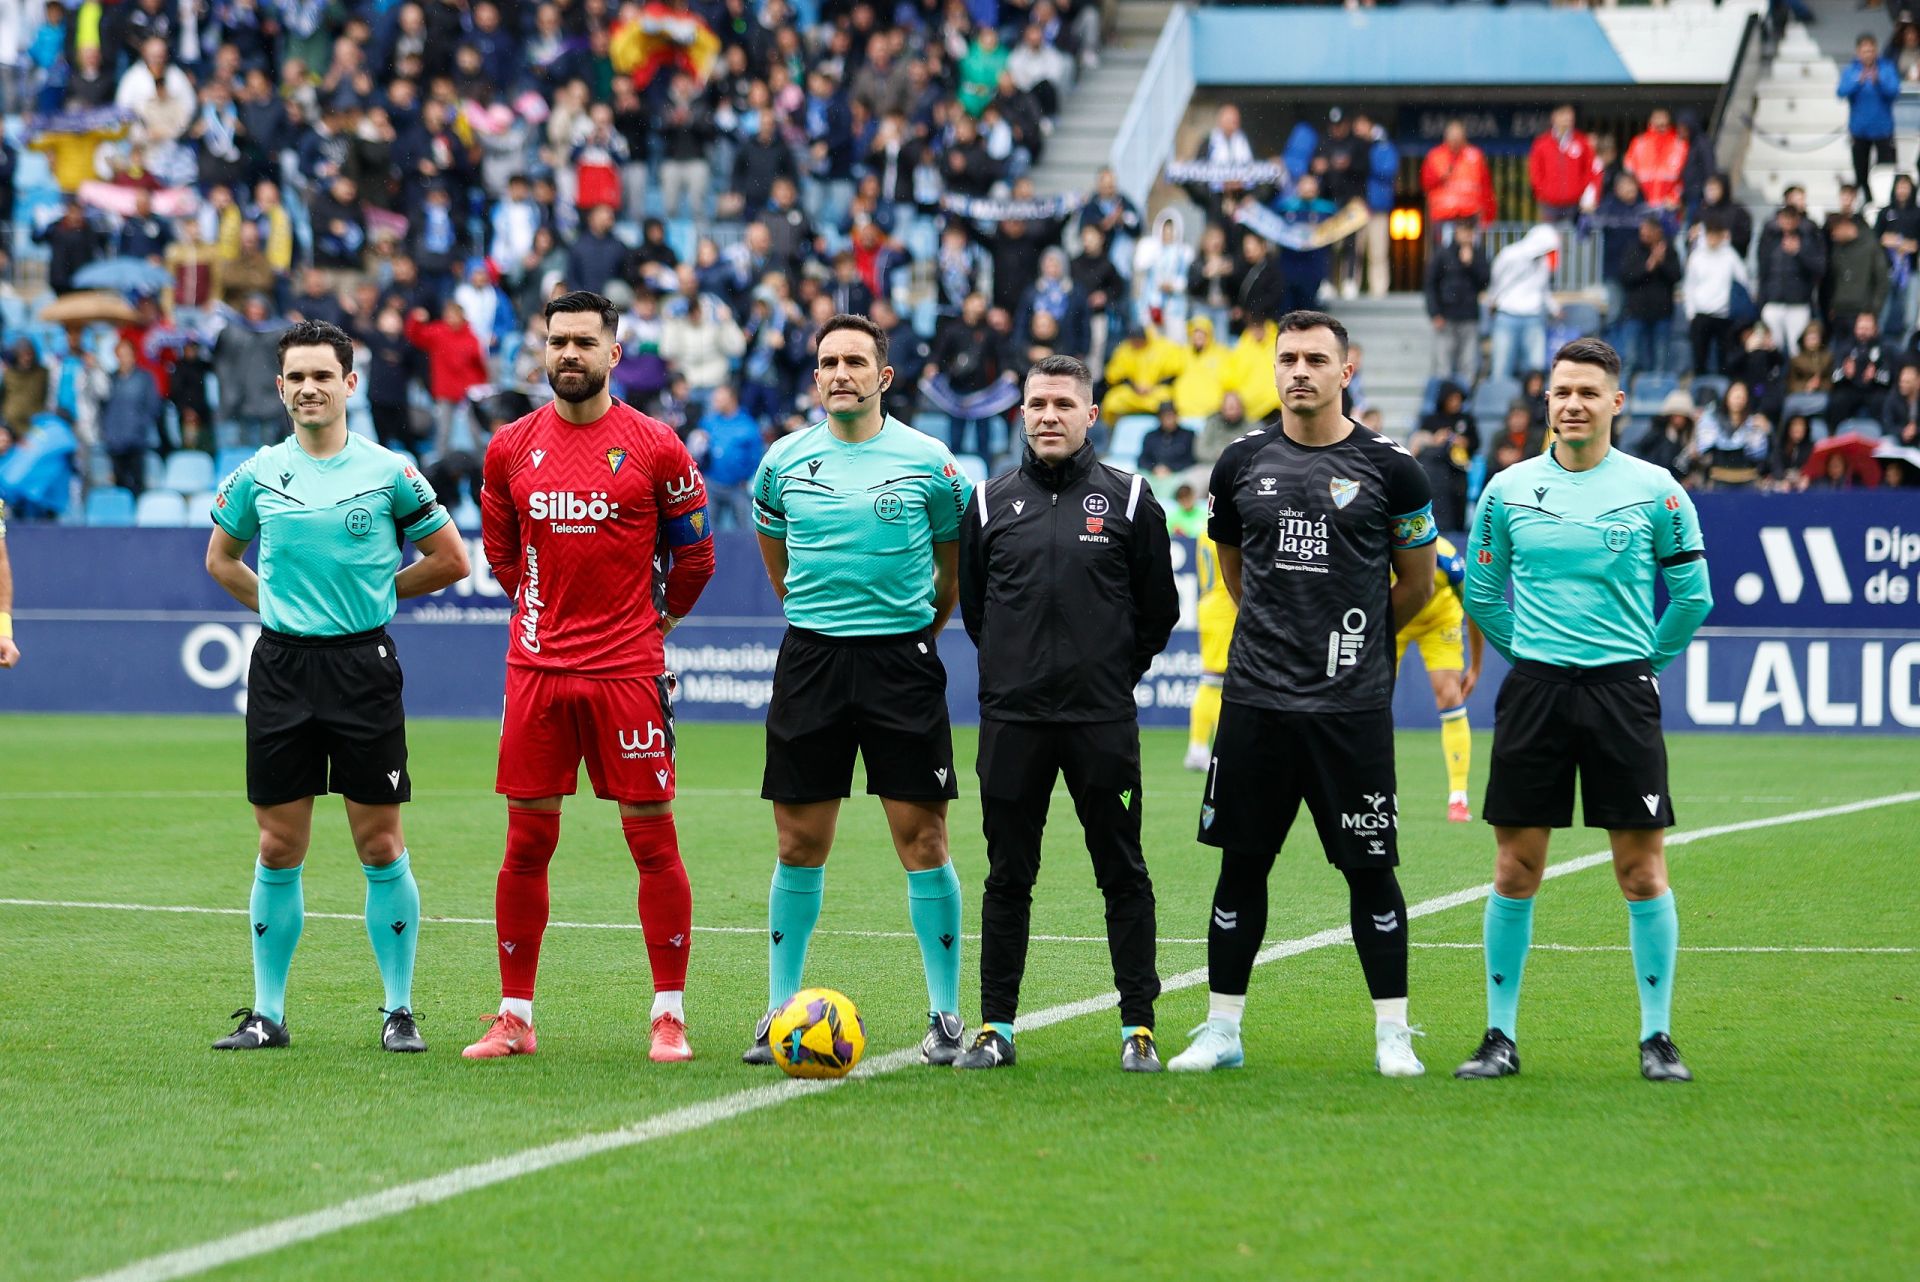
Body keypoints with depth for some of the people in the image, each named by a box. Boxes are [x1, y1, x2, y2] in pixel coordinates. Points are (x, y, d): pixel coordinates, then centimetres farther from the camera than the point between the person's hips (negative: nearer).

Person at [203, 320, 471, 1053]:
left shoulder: (389, 473, -1)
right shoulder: (257, 476, 6)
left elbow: (451, 560, 7)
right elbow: (221, 559, 21)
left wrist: (375, 590, 7)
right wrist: (278, 602, 11)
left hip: (363, 665, -2)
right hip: (280, 665, 2)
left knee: (380, 846, -1)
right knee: (279, 848, 4)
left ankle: (399, 1011, 7)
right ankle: (267, 1013, 11)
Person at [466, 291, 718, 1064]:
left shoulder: (655, 447, -2)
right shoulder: (510, 448, 6)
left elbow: (695, 556, 8)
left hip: (628, 672, -2)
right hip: (537, 671, 2)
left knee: (653, 840, -2)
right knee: (527, 843, 4)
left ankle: (669, 1017, 4)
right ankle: (514, 1019, 12)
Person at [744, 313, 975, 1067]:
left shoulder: (926, 461, 0)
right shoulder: (785, 460, 6)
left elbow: (955, 563, 13)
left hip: (901, 660, -2)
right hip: (810, 658, 2)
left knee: (922, 840, -3)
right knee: (800, 845, 4)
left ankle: (945, 1015, 5)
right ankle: (780, 1011, 12)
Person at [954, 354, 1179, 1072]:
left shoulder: (1128, 500, 3)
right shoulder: (990, 502, 7)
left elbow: (1159, 608, 10)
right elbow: (971, 602, 18)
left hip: (1104, 718, -1)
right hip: (1012, 718, 2)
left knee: (1123, 874, 1)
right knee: (1008, 876, 5)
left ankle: (1139, 1028, 6)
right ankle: (995, 1026, 11)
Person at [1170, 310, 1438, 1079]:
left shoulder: (1388, 469, -2)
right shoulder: (1243, 464, 6)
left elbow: (1417, 584, 10)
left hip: (1352, 707, -2)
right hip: (1255, 699, 3)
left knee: (1370, 869, 0)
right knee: (1241, 865, 6)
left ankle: (1392, 1034, 8)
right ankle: (1221, 1029, 14)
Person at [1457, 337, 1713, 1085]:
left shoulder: (1654, 491, -1)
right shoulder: (1507, 490, 5)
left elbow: (1692, 594, 7)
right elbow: (1481, 593, 16)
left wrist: (1645, 659, 10)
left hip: (1622, 691, -2)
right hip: (1534, 692, 2)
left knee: (1642, 869, -1)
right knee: (1516, 870, 2)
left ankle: (1657, 1037, 8)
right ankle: (1500, 1037, 10)